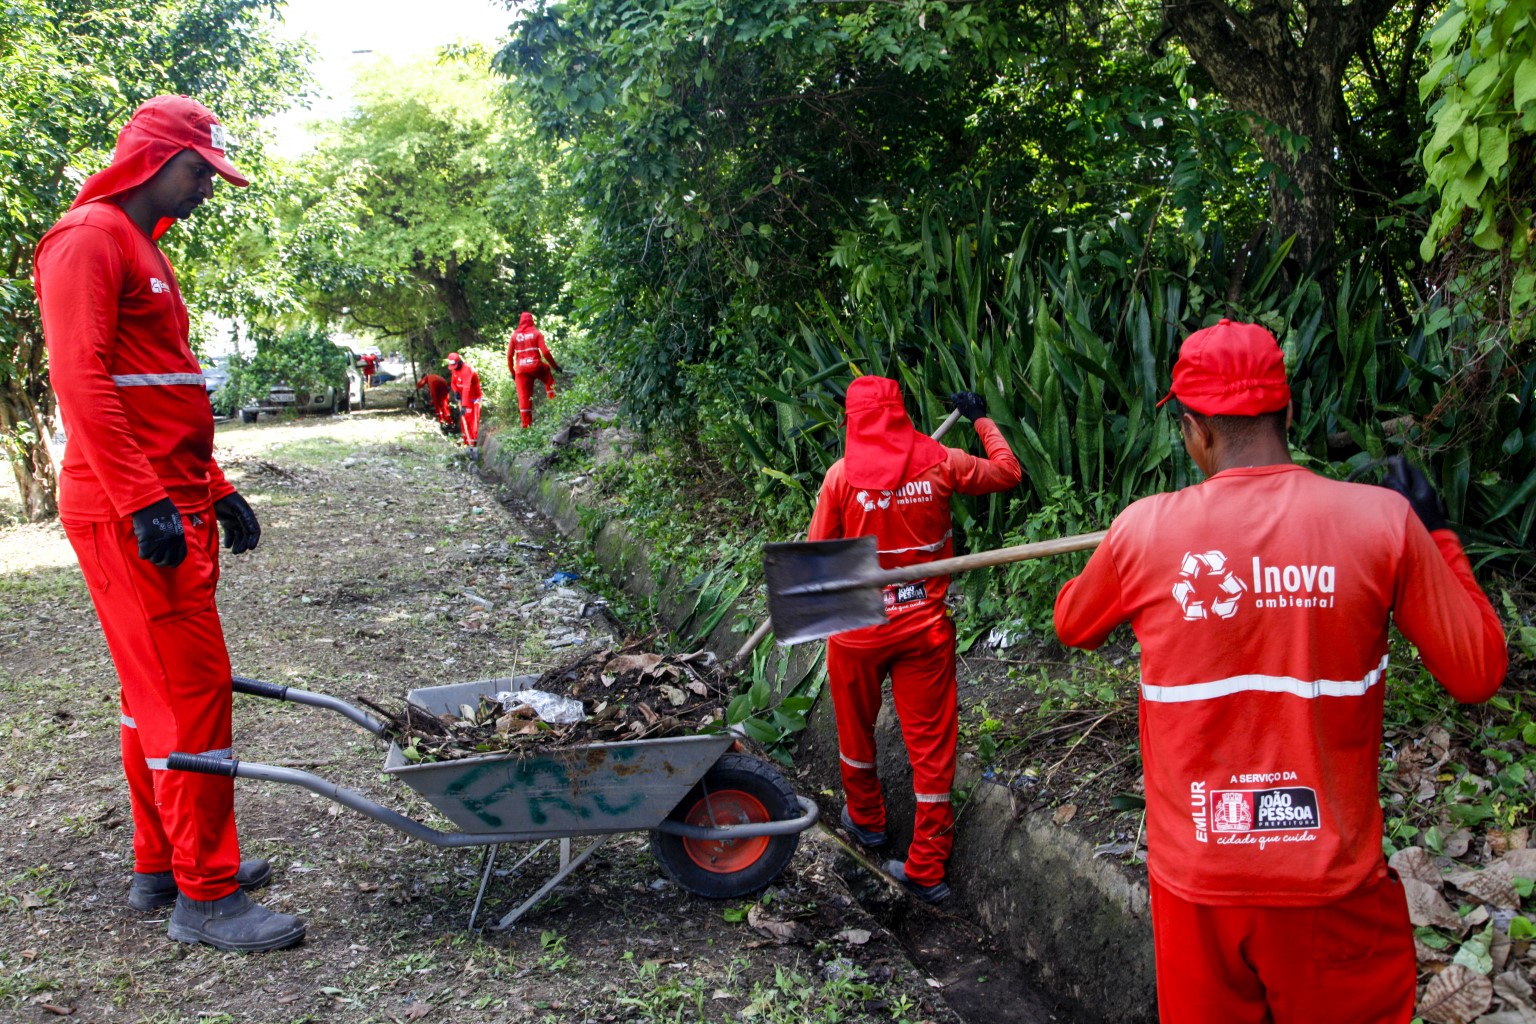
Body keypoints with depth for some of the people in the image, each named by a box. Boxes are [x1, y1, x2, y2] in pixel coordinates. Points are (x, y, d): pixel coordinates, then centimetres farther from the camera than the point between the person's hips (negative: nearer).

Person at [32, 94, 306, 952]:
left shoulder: (144, 249, 22)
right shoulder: (89, 237, -9)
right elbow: (80, 380, -20)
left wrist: (214, 489, 19)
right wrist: (144, 502, -24)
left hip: (171, 509, 10)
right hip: (132, 516, -10)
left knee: (158, 692, 15)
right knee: (193, 689, -8)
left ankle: (162, 865, 26)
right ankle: (205, 894, 1)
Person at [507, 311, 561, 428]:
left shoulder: (515, 335, 7)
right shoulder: (536, 333, 0)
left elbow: (509, 355, 5)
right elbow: (545, 352, -8)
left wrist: (512, 372, 15)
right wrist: (555, 366, 1)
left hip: (521, 369, 2)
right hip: (536, 366, -2)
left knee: (524, 397, 4)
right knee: (549, 378, 30)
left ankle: (526, 425, 3)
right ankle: (553, 400, 20)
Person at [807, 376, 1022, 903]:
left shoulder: (842, 474, -12)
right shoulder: (940, 463, -7)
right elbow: (1008, 472, 10)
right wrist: (982, 420, 24)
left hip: (858, 627, -1)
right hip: (927, 626, 1)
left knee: (856, 727, 23)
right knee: (931, 741, 7)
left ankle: (866, 819, 44)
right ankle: (927, 869, 12)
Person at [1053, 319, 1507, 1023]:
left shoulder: (1145, 529, -10)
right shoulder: (1383, 518, -12)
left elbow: (1072, 626, 10)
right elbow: (1477, 673, -3)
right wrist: (1436, 535, 9)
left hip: (1195, 883, 1)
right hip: (1333, 884, -1)